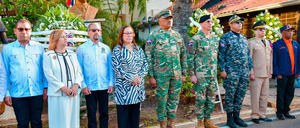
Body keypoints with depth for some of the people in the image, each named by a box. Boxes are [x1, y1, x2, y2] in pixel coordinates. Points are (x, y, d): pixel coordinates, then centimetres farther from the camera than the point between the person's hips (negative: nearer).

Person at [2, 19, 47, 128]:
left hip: (37, 92, 1)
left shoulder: (39, 47, 7)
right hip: (18, 94, -1)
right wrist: (6, 93, 2)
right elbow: (4, 72, 5)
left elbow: (44, 69, 10)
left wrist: (45, 87, 5)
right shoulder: (7, 48, 4)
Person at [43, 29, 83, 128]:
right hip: (58, 95, -4)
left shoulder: (72, 54, 13)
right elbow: (49, 76, -9)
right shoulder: (48, 56, -1)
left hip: (74, 94, 4)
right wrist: (63, 88, -15)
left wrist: (76, 85, -9)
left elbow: (79, 72, 7)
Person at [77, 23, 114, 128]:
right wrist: (83, 85, -8)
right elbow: (79, 69, 0)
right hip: (89, 88, -2)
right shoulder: (81, 48, 2)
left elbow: (110, 67, 8)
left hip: (104, 87, 2)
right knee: (91, 114, 7)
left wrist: (111, 83, 1)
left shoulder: (106, 48, 8)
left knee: (104, 113, 10)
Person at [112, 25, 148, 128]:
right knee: (124, 112, 0)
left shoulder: (138, 49, 13)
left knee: (136, 113, 11)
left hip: (138, 86, 5)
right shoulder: (117, 49, -1)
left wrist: (140, 76, -9)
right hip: (123, 87, -4)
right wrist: (131, 78, -15)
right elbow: (116, 68, -11)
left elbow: (145, 65, 9)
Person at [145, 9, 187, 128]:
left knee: (174, 100, 11)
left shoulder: (177, 35, 12)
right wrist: (151, 76, -10)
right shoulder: (154, 36, -2)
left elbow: (183, 55, 15)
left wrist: (184, 73, 11)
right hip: (161, 75, -4)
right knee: (162, 100, 4)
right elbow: (148, 56, -5)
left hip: (177, 74, 4)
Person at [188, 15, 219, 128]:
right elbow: (190, 58, -8)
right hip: (200, 74, -6)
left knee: (211, 99, 10)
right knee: (200, 99, 0)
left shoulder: (216, 38, 12)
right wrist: (192, 74, -13)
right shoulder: (196, 38, -6)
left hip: (213, 74, 6)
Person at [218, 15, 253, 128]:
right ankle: (230, 118, 11)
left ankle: (236, 116, 22)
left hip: (244, 72, 6)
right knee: (230, 95, 0)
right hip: (231, 72, -6)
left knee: (240, 95, 10)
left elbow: (248, 54, 21)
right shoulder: (225, 37, -3)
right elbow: (221, 55, -7)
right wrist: (222, 70, -13)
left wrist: (250, 68, 15)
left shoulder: (244, 38, 17)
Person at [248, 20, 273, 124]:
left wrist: (270, 72, 13)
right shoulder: (251, 42, -3)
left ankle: (262, 115, 20)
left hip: (266, 75, 7)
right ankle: (255, 116, 7)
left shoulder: (268, 42, 18)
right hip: (256, 74, -7)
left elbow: (270, 57, 19)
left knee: (264, 96, 10)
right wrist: (251, 73, -14)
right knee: (255, 96, -3)